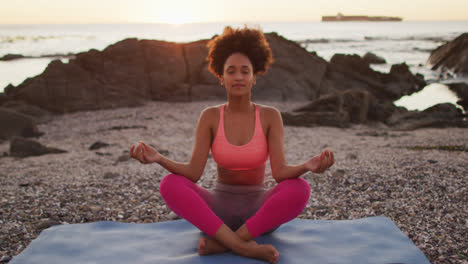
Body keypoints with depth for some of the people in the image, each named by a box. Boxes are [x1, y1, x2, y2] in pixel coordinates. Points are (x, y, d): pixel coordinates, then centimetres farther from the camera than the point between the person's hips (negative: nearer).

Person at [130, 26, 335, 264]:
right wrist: (158, 159, -31)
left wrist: (307, 166, -39)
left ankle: (220, 243, -26)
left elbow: (280, 172, -17)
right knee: (170, 185, -28)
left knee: (299, 189, -32)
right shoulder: (210, 116, -5)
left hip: (259, 209, 0)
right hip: (219, 208, 1)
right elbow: (194, 172, -14)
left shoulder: (270, 116, -7)